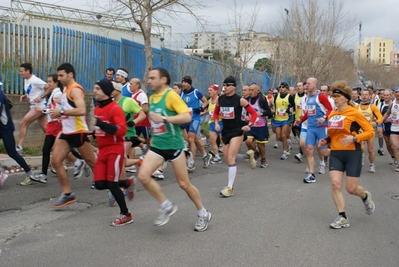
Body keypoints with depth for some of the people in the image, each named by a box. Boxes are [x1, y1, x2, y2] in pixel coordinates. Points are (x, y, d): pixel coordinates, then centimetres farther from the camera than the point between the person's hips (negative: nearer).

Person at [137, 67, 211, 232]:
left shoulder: (171, 95, -12)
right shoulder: (152, 98, 10)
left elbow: (187, 116, -23)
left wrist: (164, 119, -28)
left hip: (173, 145, -6)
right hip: (157, 146, 6)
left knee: (184, 184, 2)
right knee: (143, 176, -13)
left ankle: (203, 214, 24)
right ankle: (167, 206, 5)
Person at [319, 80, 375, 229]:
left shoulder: (354, 113, -9)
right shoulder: (331, 115, 7)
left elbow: (370, 132, -9)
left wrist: (354, 138, -23)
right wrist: (326, 141, 2)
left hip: (352, 153, -5)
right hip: (335, 153, 5)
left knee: (351, 189, 0)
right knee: (335, 184, -9)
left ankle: (366, 197, 37)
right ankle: (342, 218, 2)